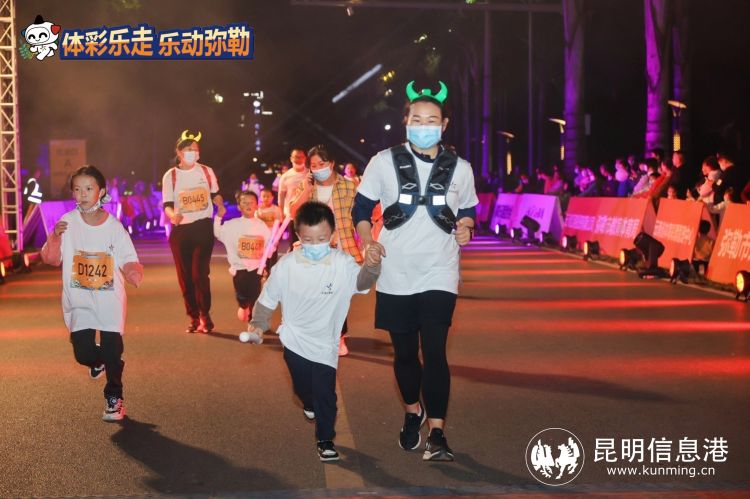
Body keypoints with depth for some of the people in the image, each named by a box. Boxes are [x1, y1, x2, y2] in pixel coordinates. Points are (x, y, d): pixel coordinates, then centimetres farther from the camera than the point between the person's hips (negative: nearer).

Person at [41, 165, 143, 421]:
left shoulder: (114, 226, -6)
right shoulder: (68, 222, -5)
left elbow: (128, 261, -5)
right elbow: (51, 259, -5)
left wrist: (134, 272, -27)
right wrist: (55, 237, -23)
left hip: (110, 301, -1)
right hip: (79, 301, 1)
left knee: (112, 352, 0)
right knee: (83, 353, -3)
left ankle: (114, 398, 21)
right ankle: (98, 361, 34)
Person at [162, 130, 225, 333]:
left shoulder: (207, 171, 3)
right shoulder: (170, 176, -1)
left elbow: (215, 194, 17)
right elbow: (167, 205, -1)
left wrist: (220, 205, -4)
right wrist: (173, 215, -24)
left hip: (203, 227, -1)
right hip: (180, 230, 1)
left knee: (200, 272, -10)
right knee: (185, 275, 4)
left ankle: (205, 315, 6)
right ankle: (193, 317, 17)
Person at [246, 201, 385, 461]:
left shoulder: (342, 264, -19)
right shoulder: (286, 265, -15)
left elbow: (361, 282, -35)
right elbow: (268, 298, -2)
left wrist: (371, 266, -55)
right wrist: (259, 323, -13)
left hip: (325, 344, -2)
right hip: (294, 341, 2)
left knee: (325, 395, -1)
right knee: (303, 387, 21)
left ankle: (325, 440, 18)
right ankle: (309, 406, 56)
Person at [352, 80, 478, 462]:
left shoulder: (460, 168, 2)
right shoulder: (384, 162, -3)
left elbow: (468, 212, 15)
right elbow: (361, 209, 3)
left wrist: (465, 227, -8)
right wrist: (367, 241, -15)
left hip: (439, 275, -1)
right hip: (395, 276, 1)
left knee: (434, 351, -12)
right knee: (404, 352, 13)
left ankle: (437, 434, -5)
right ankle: (412, 412, 39)